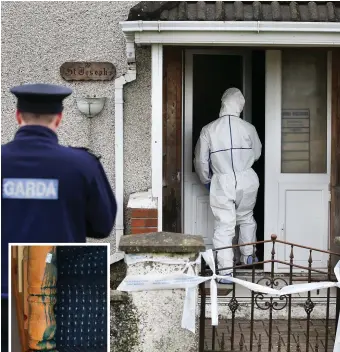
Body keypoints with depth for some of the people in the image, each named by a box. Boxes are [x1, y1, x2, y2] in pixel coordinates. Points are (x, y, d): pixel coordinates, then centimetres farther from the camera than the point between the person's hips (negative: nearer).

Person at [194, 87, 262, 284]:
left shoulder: (209, 130, -7)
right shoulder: (248, 128, -5)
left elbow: (201, 161, -1)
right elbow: (257, 154, 9)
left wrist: (206, 180, 15)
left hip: (222, 182, -2)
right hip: (247, 180, 2)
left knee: (224, 226, 1)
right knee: (246, 218, 24)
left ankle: (226, 271, -2)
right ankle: (248, 256, 36)